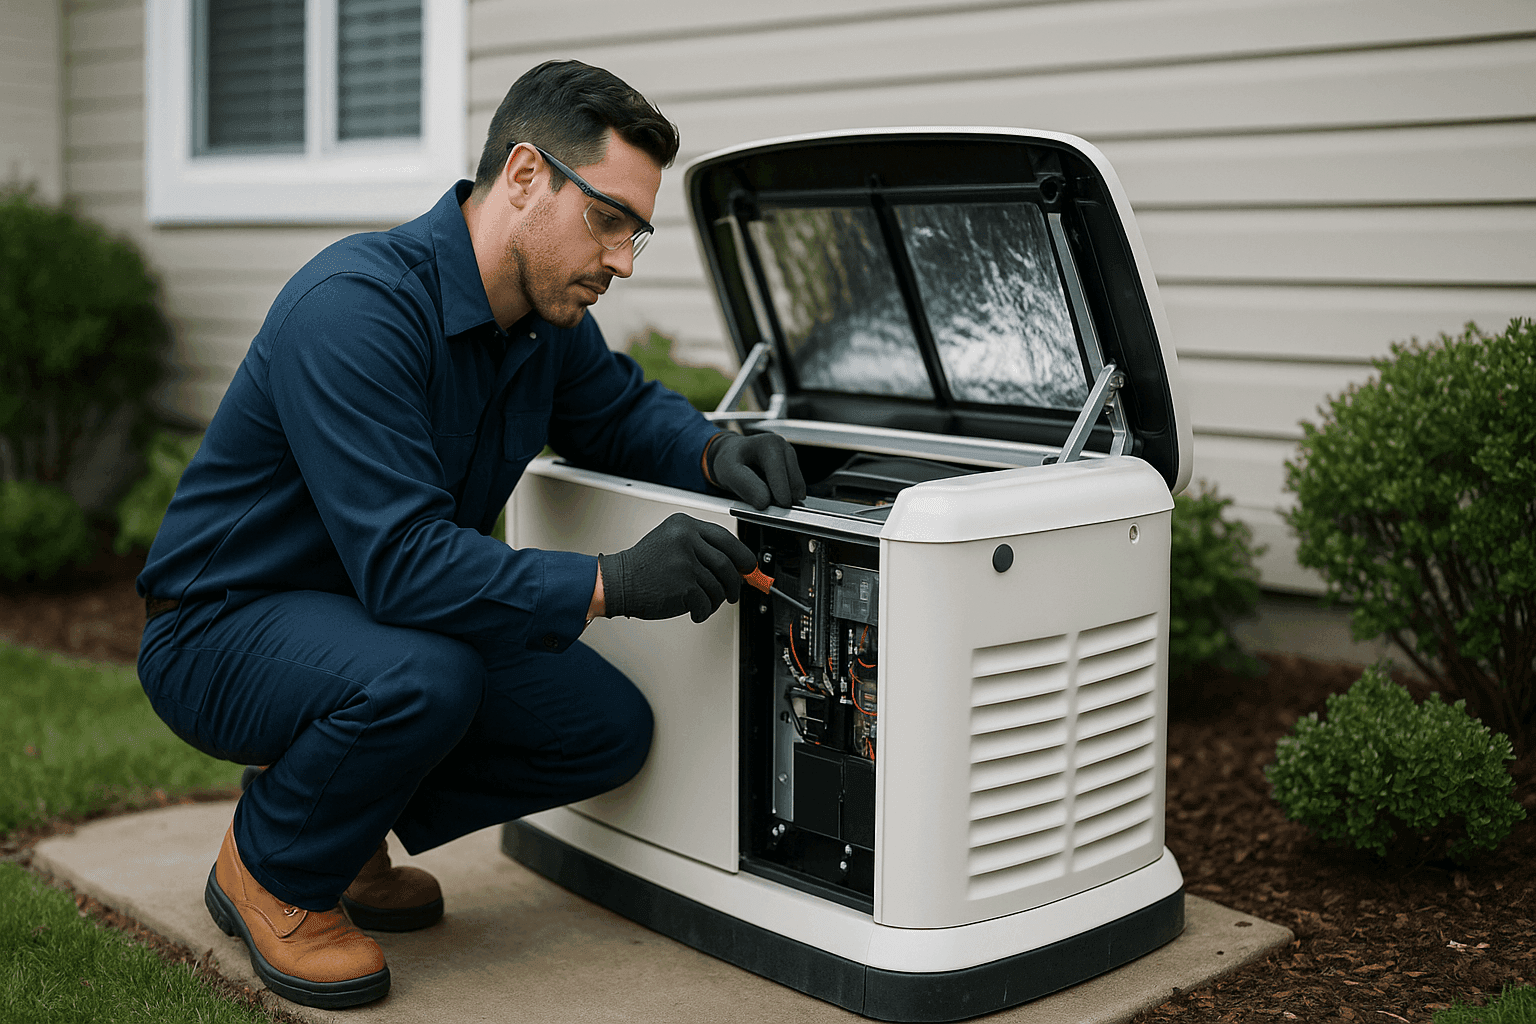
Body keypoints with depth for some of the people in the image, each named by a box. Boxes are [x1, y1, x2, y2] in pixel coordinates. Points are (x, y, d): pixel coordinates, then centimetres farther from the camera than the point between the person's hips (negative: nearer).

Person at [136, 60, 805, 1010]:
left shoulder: (548, 310, -4)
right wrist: (613, 583, -39)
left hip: (381, 612, 8)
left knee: (610, 728, -5)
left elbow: (624, 408, 15)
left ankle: (345, 834, 14)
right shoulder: (357, 305, -30)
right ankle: (271, 872, -6)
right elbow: (401, 561, -36)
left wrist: (713, 451, -8)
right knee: (420, 676, -37)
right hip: (222, 630, -8)